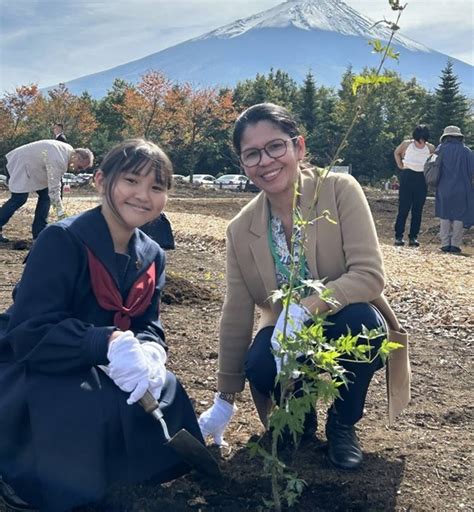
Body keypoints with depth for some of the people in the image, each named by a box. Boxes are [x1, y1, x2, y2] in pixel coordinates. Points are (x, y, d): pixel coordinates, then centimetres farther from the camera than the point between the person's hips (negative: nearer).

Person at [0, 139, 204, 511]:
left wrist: (150, 353, -27)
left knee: (167, 395, -15)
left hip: (100, 371, 7)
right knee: (105, 409, -33)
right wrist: (110, 344, -40)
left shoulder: (151, 255, 1)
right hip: (34, 373, -6)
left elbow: (149, 325, -1)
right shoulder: (61, 241, -21)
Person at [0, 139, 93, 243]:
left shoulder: (69, 151, -3)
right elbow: (53, 188, -31)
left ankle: (38, 234, 3)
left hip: (33, 165, 9)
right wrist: (59, 208, -24)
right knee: (19, 199, -11)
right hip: (21, 164, -9)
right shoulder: (59, 160, -34)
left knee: (45, 195, 0)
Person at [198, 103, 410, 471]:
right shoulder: (242, 229, -10)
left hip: (349, 331, -1)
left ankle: (343, 423, -5)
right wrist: (225, 398, -1)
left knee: (359, 316, -34)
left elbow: (370, 276, -24)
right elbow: (236, 317, -5)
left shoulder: (340, 190, -18)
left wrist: (305, 308, -38)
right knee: (259, 365, -30)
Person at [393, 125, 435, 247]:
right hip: (407, 177, -1)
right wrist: (400, 165, 6)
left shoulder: (430, 148, 1)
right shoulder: (406, 144, -1)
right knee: (403, 208, -4)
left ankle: (413, 237, 8)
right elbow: (396, 153, 17)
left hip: (422, 179, 2)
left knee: (418, 210, 3)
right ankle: (399, 236, 0)